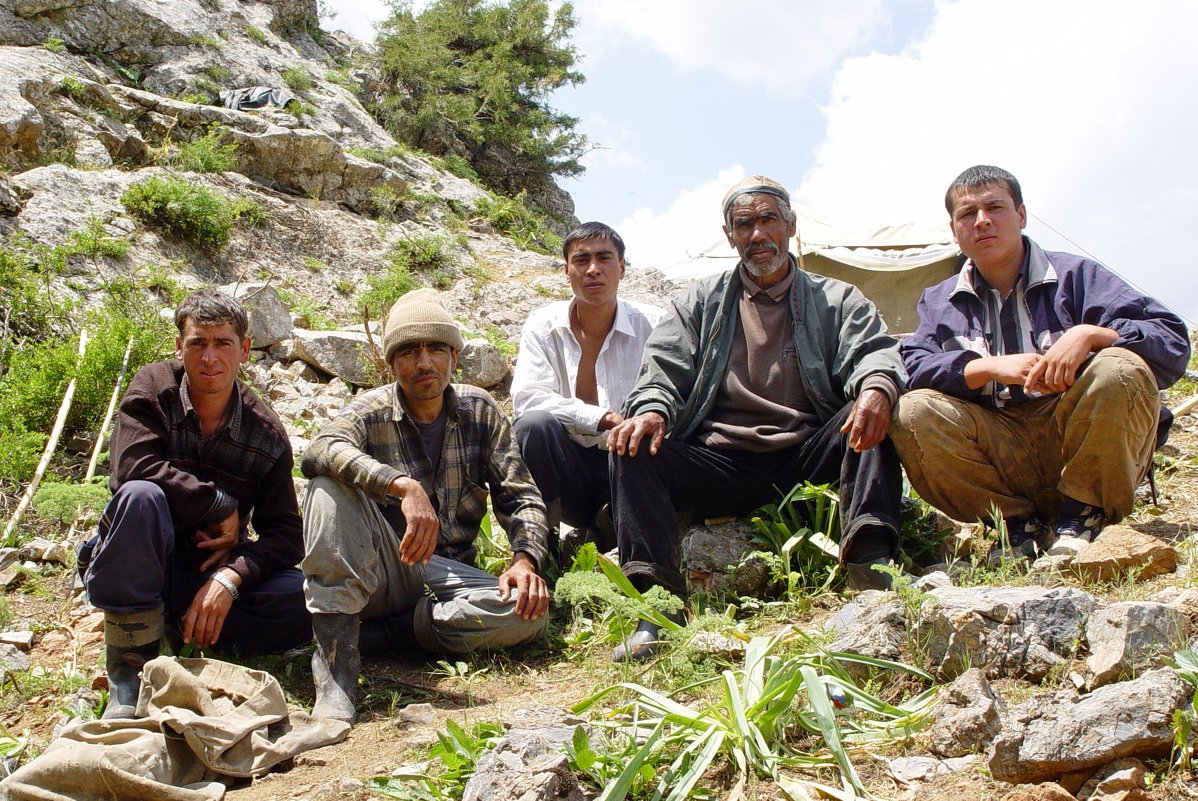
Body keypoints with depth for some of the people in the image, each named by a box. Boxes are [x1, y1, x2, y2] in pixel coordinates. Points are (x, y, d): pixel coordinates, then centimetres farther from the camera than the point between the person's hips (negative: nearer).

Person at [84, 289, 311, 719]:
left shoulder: (265, 433, -5)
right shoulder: (153, 388, -8)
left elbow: (285, 532, -10)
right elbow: (135, 466, -26)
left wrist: (231, 577, -28)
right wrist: (222, 508, -19)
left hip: (214, 573, 2)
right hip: (136, 570, -1)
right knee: (141, 496, -35)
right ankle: (129, 669, -26)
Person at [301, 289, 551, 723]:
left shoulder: (480, 411, 4)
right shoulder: (371, 411, -5)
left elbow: (520, 497, 3)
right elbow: (320, 450, -28)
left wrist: (525, 558, -18)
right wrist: (404, 486, -44)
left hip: (449, 571, 2)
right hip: (380, 570, -2)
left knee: (528, 612, -28)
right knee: (331, 483, -29)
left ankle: (370, 634, -20)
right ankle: (335, 659, -35)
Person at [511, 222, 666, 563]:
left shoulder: (653, 326, -2)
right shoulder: (543, 325, -1)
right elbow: (526, 397, -16)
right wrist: (604, 418, -25)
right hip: (569, 465, 1)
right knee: (534, 425, -29)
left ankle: (611, 526, -3)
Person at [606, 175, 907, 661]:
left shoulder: (837, 302, 16)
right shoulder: (699, 303, 19)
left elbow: (873, 352, -2)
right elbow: (663, 368, 5)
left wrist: (877, 387, -29)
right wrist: (651, 409, -20)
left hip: (805, 460, 0)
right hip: (718, 466, 1)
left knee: (870, 414, -26)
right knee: (633, 446, -23)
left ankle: (871, 563, -38)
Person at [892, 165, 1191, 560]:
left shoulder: (1075, 275, 7)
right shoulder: (939, 302, 15)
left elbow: (1172, 341, -4)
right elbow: (909, 367, -6)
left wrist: (1090, 334, -22)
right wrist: (991, 367, -19)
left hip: (1083, 449, -1)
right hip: (999, 451, 2)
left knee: (1121, 370, -30)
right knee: (913, 413, -23)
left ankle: (1083, 515, -10)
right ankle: (1020, 524, -9)